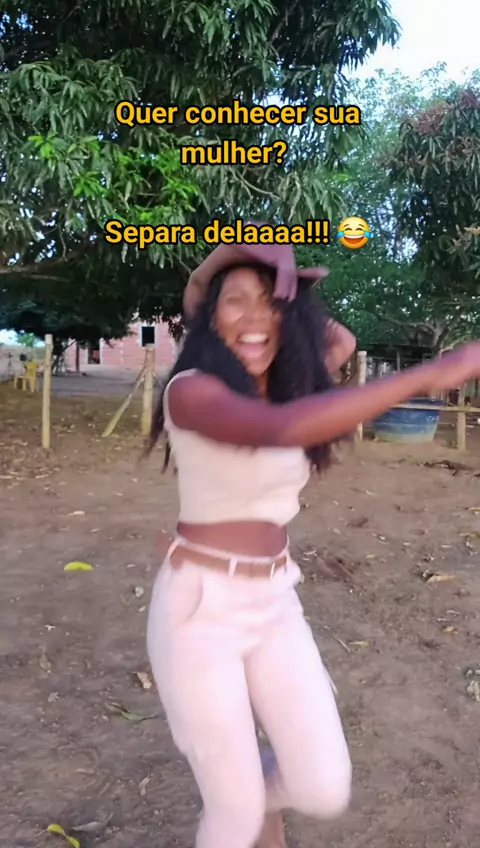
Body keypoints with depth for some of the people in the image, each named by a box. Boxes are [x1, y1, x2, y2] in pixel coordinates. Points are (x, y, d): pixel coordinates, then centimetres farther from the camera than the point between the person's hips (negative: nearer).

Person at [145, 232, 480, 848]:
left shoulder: (288, 385, 5)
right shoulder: (192, 390, -17)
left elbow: (341, 341, 24)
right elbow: (284, 428, -37)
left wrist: (289, 296, 10)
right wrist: (430, 375, -35)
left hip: (276, 604, 6)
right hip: (201, 608, -6)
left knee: (325, 792, 2)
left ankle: (261, 788, 36)